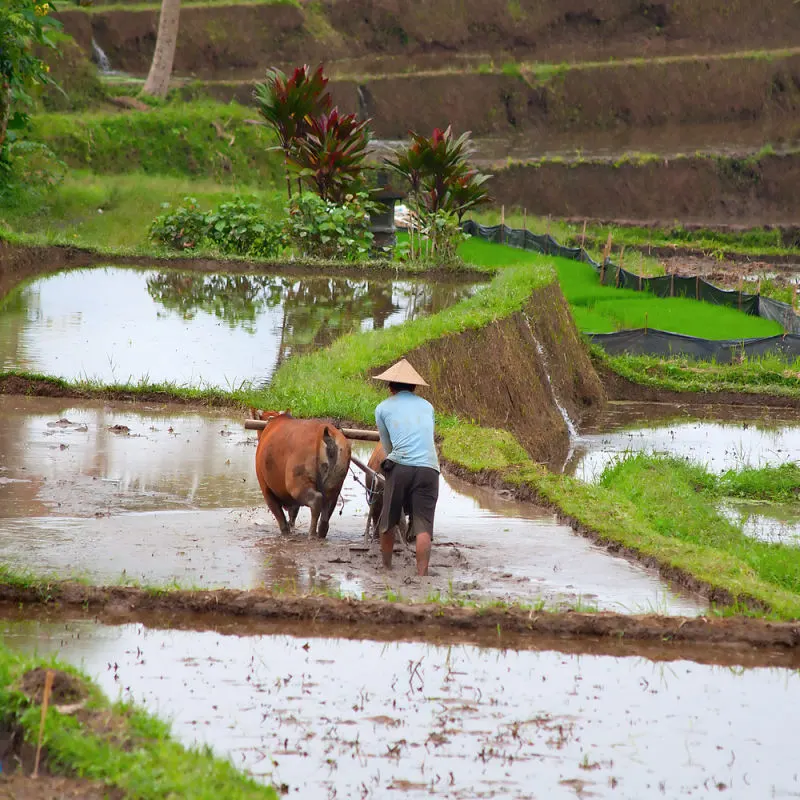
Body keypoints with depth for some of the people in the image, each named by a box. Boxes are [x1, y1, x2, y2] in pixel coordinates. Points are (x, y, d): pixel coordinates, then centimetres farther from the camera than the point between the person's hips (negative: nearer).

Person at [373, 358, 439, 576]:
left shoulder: (383, 408, 15)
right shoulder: (427, 406, 23)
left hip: (399, 467, -1)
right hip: (429, 468, 2)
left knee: (388, 521, 15)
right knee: (423, 526, -3)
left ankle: (386, 569, 27)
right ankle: (422, 574, -15)